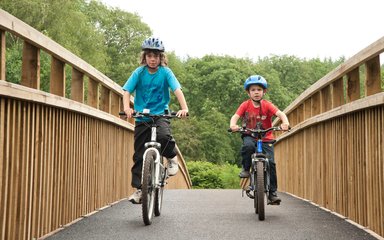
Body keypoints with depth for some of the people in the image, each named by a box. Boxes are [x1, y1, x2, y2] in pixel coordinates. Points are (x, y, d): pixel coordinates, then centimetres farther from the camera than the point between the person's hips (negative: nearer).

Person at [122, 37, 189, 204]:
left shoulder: (165, 72, -6)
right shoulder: (139, 72, -4)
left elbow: (177, 90, -16)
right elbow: (127, 91, -10)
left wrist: (184, 108, -32)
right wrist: (127, 108, -29)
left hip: (160, 114, -2)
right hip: (141, 116, 2)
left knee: (163, 136, -33)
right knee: (139, 154, 1)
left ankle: (172, 157, -1)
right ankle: (138, 189, 10)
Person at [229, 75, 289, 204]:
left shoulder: (267, 105, -7)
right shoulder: (245, 105, -6)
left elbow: (280, 113, -21)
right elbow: (235, 116, -17)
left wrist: (285, 122, -43)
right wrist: (233, 125, -40)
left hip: (266, 138, 0)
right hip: (250, 136, 0)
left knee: (270, 162, -13)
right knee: (248, 146, -36)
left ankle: (272, 192, -2)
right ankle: (245, 168, -10)